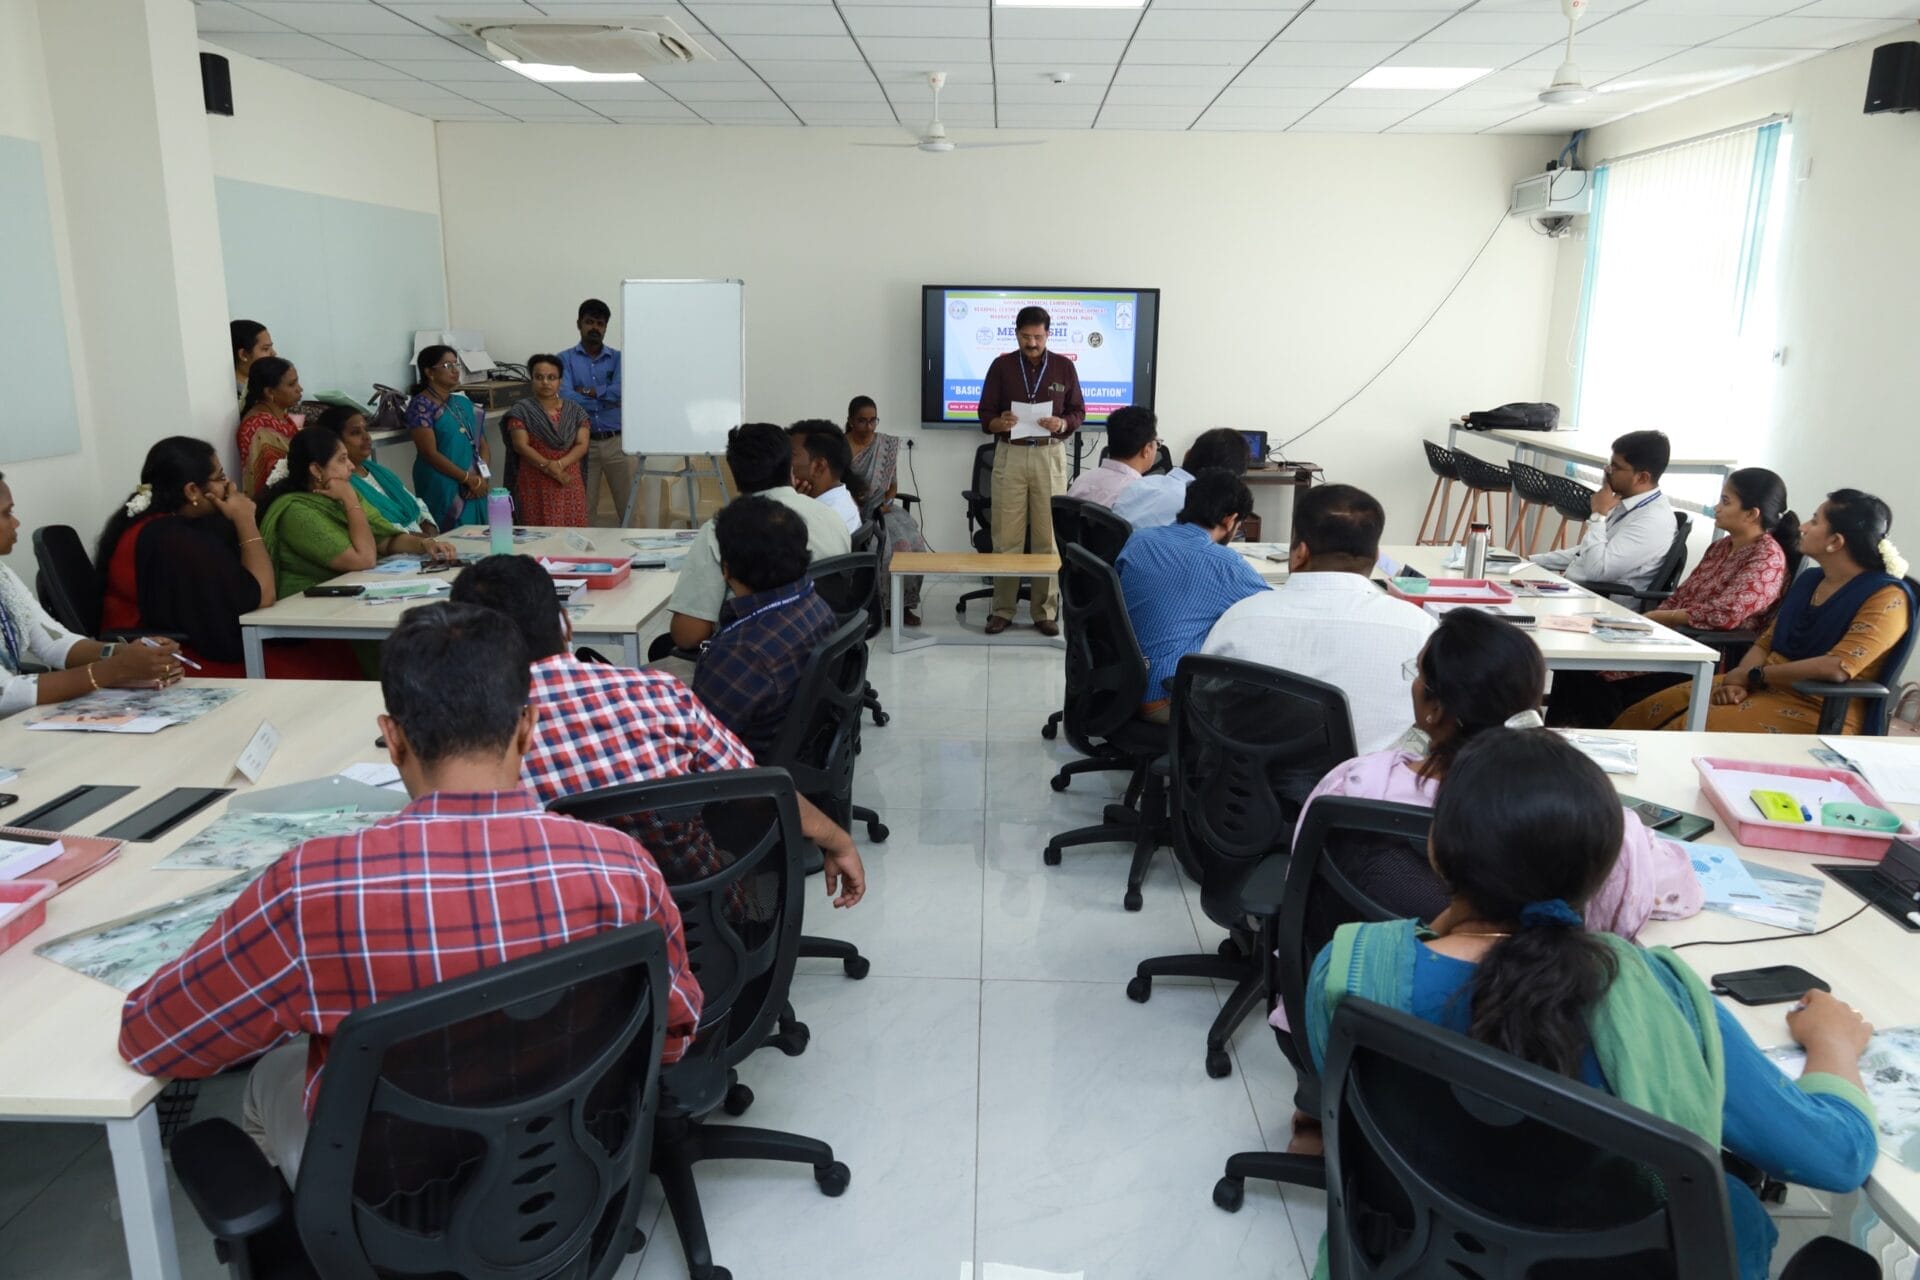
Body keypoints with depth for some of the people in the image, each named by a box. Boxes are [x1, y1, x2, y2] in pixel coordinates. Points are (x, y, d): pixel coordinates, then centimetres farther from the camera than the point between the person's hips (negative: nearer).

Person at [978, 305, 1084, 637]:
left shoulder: (1064, 366, 5)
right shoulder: (1001, 366, 4)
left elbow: (1078, 413, 7)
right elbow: (985, 414, 3)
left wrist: (1061, 424, -15)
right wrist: (1000, 423, -19)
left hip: (1050, 455, 0)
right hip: (1009, 455, 0)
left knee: (1048, 537, 1)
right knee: (1006, 537, 1)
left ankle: (1046, 611, 8)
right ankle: (1002, 610, 9)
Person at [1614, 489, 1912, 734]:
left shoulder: (1887, 597, -13)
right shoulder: (1809, 580, 14)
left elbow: (1838, 668, -24)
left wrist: (1753, 675, -15)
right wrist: (1739, 680, -9)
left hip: (1818, 713, -8)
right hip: (1765, 686, 8)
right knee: (1649, 713, -9)